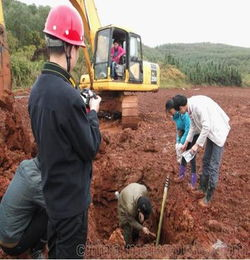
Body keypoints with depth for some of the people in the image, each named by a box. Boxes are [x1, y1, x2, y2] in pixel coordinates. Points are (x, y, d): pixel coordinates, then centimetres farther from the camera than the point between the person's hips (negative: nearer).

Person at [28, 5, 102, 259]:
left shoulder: (37, 88, -1)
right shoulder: (67, 94, -27)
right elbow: (90, 148, -18)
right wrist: (93, 112, -4)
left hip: (52, 190, 8)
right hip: (72, 195, -8)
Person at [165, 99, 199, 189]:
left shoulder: (184, 114, -28)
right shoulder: (175, 116, -2)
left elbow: (188, 129, -29)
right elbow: (178, 129, 5)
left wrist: (181, 143, -24)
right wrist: (177, 142, -3)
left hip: (194, 133, -8)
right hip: (186, 133, 8)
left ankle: (193, 181, 8)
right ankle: (182, 175, 31)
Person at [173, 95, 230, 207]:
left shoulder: (197, 104, -26)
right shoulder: (191, 107, 2)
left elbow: (206, 126, -27)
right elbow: (193, 126, 15)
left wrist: (197, 144, -19)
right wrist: (186, 142, 20)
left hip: (218, 132, -9)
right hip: (211, 133, 9)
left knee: (213, 166, -2)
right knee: (206, 161, 17)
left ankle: (207, 198, 10)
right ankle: (203, 188, 33)